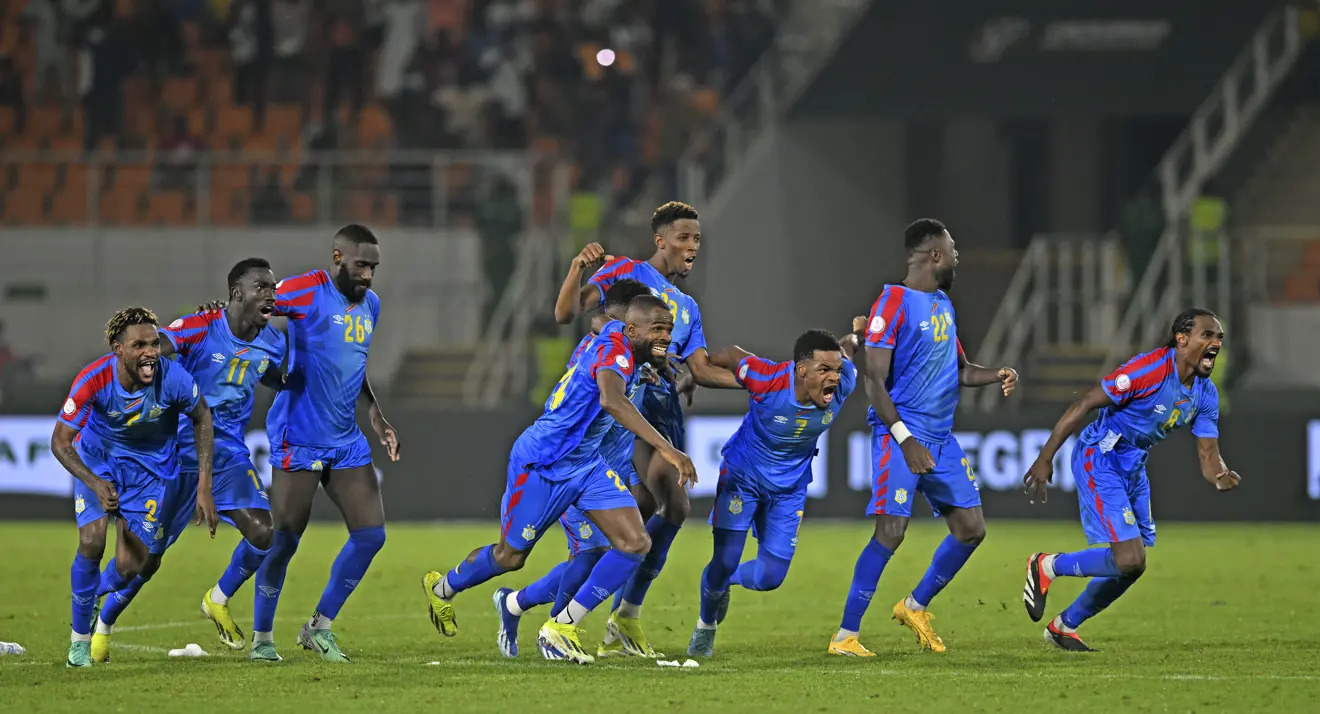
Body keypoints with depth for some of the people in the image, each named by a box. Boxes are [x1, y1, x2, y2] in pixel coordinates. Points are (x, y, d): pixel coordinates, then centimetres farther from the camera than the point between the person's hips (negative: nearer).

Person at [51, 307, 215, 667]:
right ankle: (80, 638, 4)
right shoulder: (93, 380, -31)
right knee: (91, 543, -20)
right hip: (99, 460, -1)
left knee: (131, 567, -3)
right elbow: (60, 440, -22)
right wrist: (95, 484, -38)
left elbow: (202, 417, -8)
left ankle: (104, 624, 33)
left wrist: (204, 486, -10)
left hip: (153, 466, 1)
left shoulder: (173, 378, -29)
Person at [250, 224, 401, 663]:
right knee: (284, 539, -4)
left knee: (371, 533, 0)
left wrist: (375, 416, 19)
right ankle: (261, 638, 11)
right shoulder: (307, 292, -12)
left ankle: (320, 627, 13)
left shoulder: (370, 305, 12)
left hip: (346, 441, 7)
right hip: (298, 440, -7)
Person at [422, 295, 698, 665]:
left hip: (586, 464, 9)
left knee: (635, 544, -8)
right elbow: (611, 400, -51)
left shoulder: (620, 342, 0)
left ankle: (561, 628, 0)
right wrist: (666, 448, -58)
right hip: (541, 465, -9)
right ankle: (443, 588, 42)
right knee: (510, 557, 11)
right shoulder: (614, 350, -28)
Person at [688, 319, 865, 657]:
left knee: (770, 577, 0)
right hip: (742, 476, -3)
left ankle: (722, 583, 36)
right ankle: (705, 627, 25)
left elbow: (846, 349, -1)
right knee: (725, 560, -6)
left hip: (789, 488, 3)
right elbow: (731, 356, -12)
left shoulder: (841, 386, -24)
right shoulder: (767, 381, -32)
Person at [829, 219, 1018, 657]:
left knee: (971, 528, 7)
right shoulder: (893, 303, -11)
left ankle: (915, 607, 25)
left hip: (941, 436, 8)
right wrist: (905, 439, -22)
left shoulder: (943, 304, 15)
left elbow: (958, 369, 27)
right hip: (901, 432, -8)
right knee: (891, 532, -15)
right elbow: (873, 379, -15)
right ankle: (845, 636, -9)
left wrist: (997, 375, 6)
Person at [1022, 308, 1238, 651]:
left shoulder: (1205, 394, 1)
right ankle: (1046, 567, 2)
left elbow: (1208, 455, 1)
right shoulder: (1151, 369, -24)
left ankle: (1065, 626, 32)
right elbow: (1083, 405, -21)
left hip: (1133, 468, 9)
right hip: (1100, 459, -9)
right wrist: (1045, 458, -22)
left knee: (1131, 565, 13)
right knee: (1130, 559, -18)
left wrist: (1221, 477, -25)